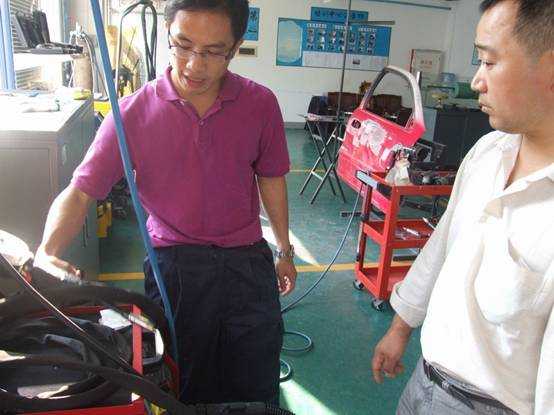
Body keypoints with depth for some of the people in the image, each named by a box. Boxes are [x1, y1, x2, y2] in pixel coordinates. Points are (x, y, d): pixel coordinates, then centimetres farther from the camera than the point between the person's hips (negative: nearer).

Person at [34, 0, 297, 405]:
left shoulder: (260, 104, -6)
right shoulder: (134, 113, -11)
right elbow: (80, 191, -10)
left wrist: (285, 252, 13)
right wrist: (47, 251, -28)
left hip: (248, 262, 2)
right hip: (173, 265, -1)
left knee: (256, 390, 16)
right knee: (181, 391, 17)